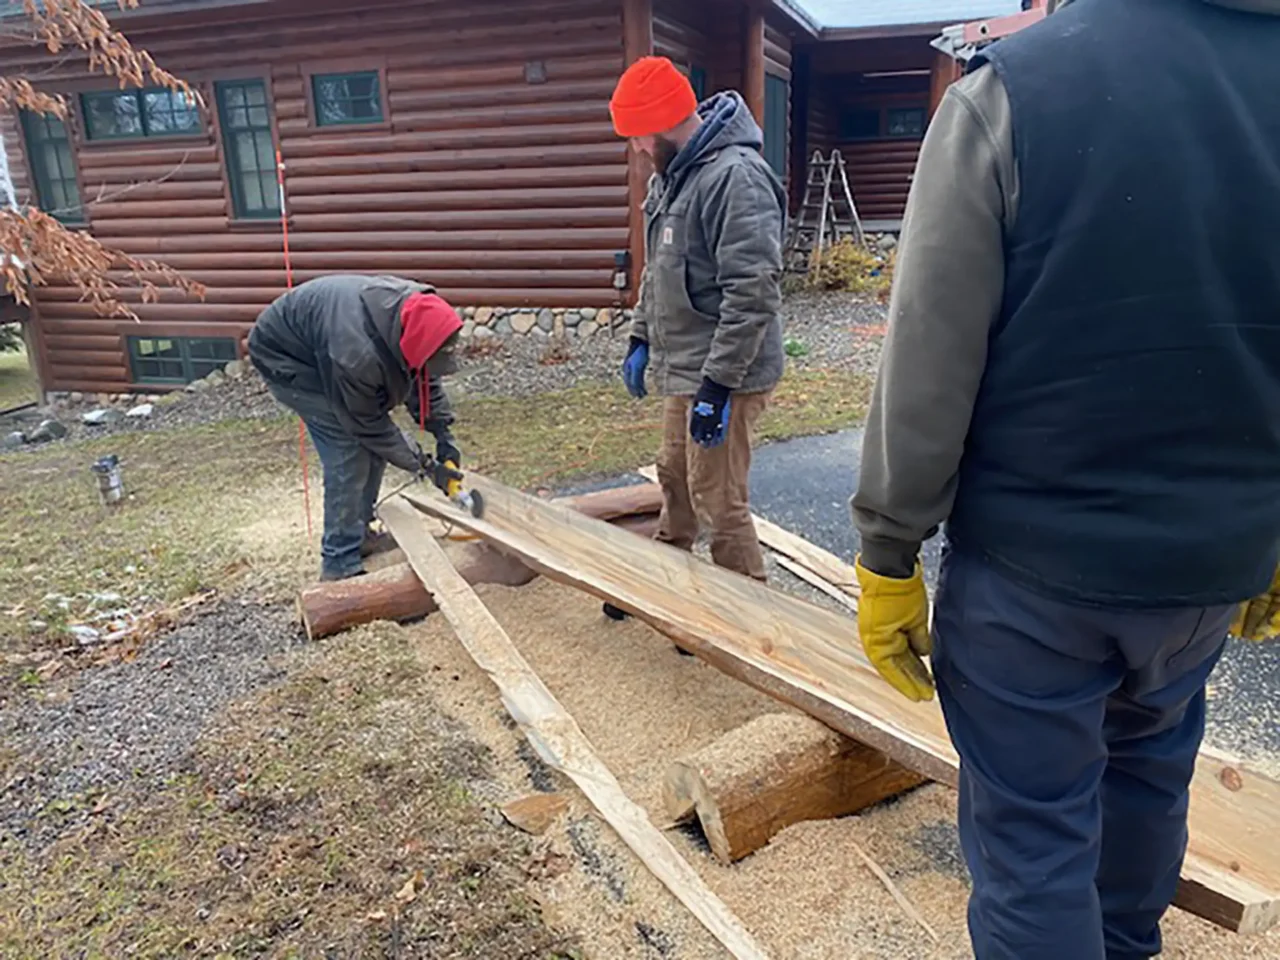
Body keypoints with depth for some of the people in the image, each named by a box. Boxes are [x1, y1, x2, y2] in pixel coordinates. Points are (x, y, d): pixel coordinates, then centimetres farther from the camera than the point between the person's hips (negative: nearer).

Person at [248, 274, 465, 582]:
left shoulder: (415, 311, -22)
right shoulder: (355, 355, -41)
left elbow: (424, 378, -4)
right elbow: (370, 426, -24)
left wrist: (444, 434, -11)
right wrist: (424, 466, -16)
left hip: (322, 337, 8)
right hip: (286, 357, -8)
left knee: (373, 445, 4)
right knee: (349, 452, -14)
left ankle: (358, 532, 20)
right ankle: (340, 563, -4)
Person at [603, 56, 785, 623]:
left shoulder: (736, 176, -20)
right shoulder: (670, 176, 11)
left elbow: (753, 292, -25)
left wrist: (717, 385, -25)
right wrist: (641, 339, 19)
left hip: (723, 375, -10)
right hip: (681, 368, 10)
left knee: (718, 501, -1)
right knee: (674, 479, 22)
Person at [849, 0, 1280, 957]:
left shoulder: (1012, 87, -14)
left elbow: (930, 362, -17)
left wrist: (890, 552, -7)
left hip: (1033, 554, -5)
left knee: (1032, 827, 9)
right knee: (1150, 766, 28)